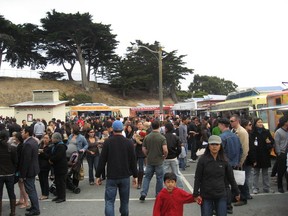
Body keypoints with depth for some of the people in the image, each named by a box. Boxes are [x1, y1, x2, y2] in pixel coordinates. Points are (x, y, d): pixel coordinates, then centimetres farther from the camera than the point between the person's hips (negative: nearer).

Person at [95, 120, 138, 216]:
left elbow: (102, 160, -6)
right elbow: (133, 160, 1)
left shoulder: (108, 142, -8)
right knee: (124, 201, 16)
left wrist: (98, 175, 2)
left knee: (109, 201, 2)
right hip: (125, 176, 2)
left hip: (111, 177, -2)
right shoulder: (129, 142, -3)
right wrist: (135, 176, 10)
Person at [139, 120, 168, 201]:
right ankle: (158, 195, 21)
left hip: (149, 161, 3)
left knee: (147, 177, 12)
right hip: (159, 161, -3)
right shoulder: (162, 137, -13)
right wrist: (164, 156, -2)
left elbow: (143, 149, 1)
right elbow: (165, 150, -21)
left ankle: (143, 194, 2)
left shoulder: (147, 137, -2)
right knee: (159, 178, 11)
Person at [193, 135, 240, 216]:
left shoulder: (224, 160, 0)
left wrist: (236, 192, 13)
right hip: (206, 196, -1)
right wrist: (196, 194, -8)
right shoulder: (202, 159, -7)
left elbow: (231, 178, 7)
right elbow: (197, 178, -5)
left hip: (221, 196, 2)